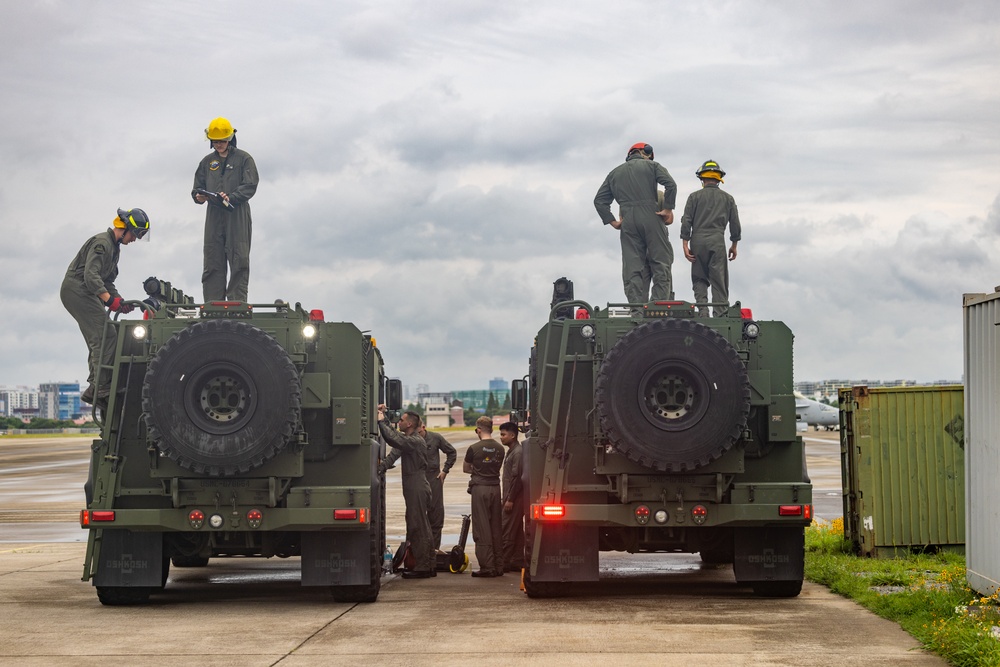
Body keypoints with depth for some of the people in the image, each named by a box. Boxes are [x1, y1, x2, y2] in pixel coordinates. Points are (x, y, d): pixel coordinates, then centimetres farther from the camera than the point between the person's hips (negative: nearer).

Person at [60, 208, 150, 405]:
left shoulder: (114, 247, 19)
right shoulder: (102, 243, -15)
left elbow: (107, 281, 21)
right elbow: (91, 276, -26)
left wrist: (120, 300, 5)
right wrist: (110, 300, -33)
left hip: (84, 293, 11)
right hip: (76, 290, -11)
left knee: (98, 340, 9)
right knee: (107, 335, -17)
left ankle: (94, 388, 10)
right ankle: (101, 386, -20)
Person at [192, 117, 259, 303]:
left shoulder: (243, 159, 6)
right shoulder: (207, 162, 19)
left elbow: (250, 186, -4)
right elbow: (198, 186, 20)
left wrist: (231, 197, -19)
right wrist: (199, 196, -4)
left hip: (237, 215, -4)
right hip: (214, 216, 4)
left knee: (239, 260, -8)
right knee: (212, 262, -1)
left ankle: (238, 303, -9)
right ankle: (213, 304, 0)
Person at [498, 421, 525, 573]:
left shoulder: (518, 452, -15)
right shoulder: (511, 452, 17)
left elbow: (518, 478, -20)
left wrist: (510, 499, -20)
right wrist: (505, 498, 20)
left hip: (515, 498, -10)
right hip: (511, 498, 10)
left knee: (508, 531, -9)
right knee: (516, 531, 11)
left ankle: (504, 562, -8)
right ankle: (517, 562, 14)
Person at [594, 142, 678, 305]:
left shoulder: (615, 173, 22)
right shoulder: (652, 165, 11)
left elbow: (599, 200, 15)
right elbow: (670, 184, -7)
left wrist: (612, 222, 13)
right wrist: (668, 209, -3)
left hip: (628, 221, 3)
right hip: (651, 218, -3)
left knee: (632, 269, 1)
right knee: (661, 263, 0)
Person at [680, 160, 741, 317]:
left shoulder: (694, 196, 8)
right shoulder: (727, 198, 12)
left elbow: (686, 221, 0)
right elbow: (735, 224, 12)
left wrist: (685, 245, 0)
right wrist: (734, 245, 21)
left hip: (698, 240, 0)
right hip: (717, 241, 0)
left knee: (699, 279, 6)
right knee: (719, 280, 0)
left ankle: (702, 311, -8)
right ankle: (720, 313, -5)